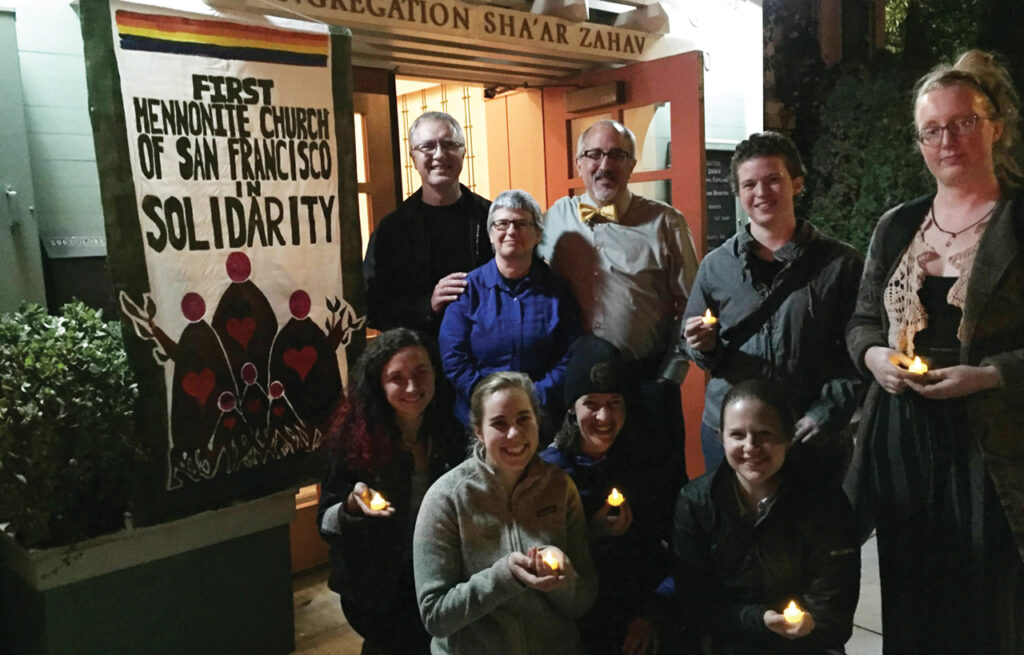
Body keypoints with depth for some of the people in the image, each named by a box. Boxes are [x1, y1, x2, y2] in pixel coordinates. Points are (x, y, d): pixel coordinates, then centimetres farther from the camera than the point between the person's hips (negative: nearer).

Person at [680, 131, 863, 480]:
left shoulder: (841, 264, -1)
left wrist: (826, 416, -12)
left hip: (813, 440, -1)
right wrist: (704, 346, -10)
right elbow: (697, 350, 12)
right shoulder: (716, 266, 4)